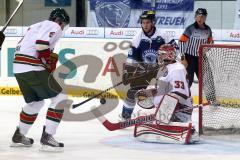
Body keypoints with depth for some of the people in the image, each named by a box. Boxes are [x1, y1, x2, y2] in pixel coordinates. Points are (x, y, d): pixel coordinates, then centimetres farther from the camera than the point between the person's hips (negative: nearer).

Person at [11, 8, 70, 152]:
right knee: (60, 98, -4)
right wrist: (49, 64, -9)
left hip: (18, 67, 9)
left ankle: (19, 136, 33)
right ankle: (47, 137, -12)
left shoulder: (36, 27, 26)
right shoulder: (55, 27, -1)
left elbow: (22, 46, 22)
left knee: (35, 102, 26)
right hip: (33, 69, -9)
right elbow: (42, 43, -20)